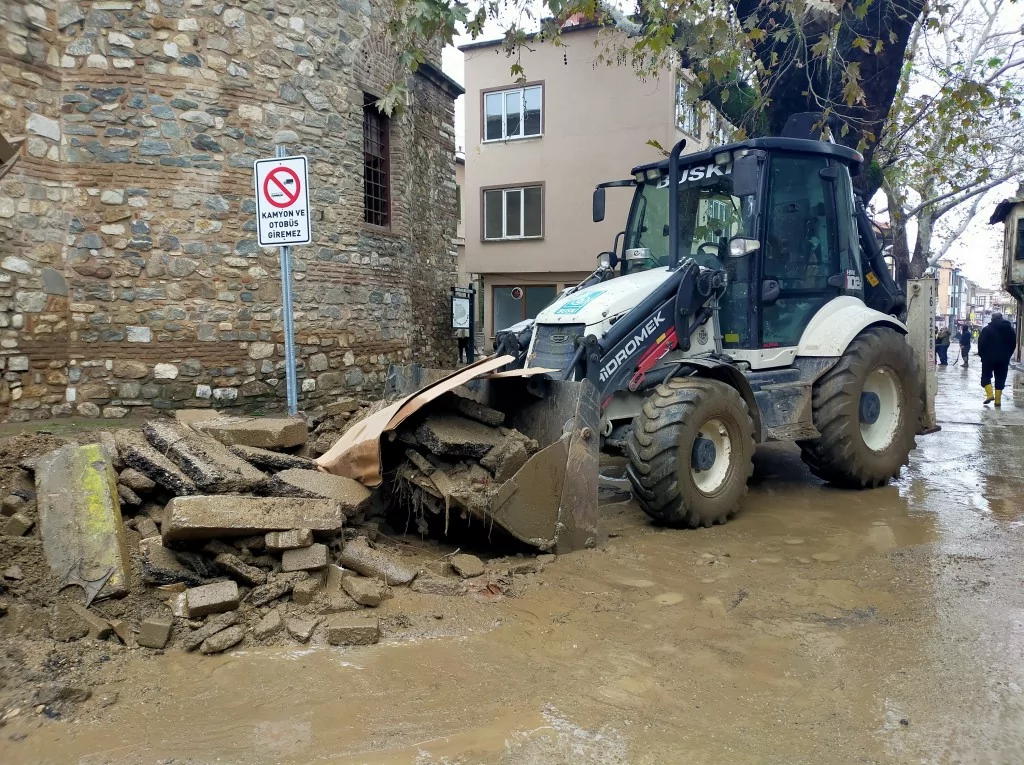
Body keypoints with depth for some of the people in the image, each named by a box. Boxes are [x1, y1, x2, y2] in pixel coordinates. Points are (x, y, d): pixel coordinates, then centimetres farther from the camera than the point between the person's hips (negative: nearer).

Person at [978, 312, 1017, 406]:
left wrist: (981, 354, 3)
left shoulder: (987, 329, -7)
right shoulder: (1010, 329, 7)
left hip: (989, 358, -4)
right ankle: (998, 400, 6)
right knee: (1000, 378, 8)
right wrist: (1007, 355, 14)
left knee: (986, 376, 8)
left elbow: (981, 344, -10)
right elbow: (1013, 344, 10)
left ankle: (990, 394, -12)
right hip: (1004, 359, 4)